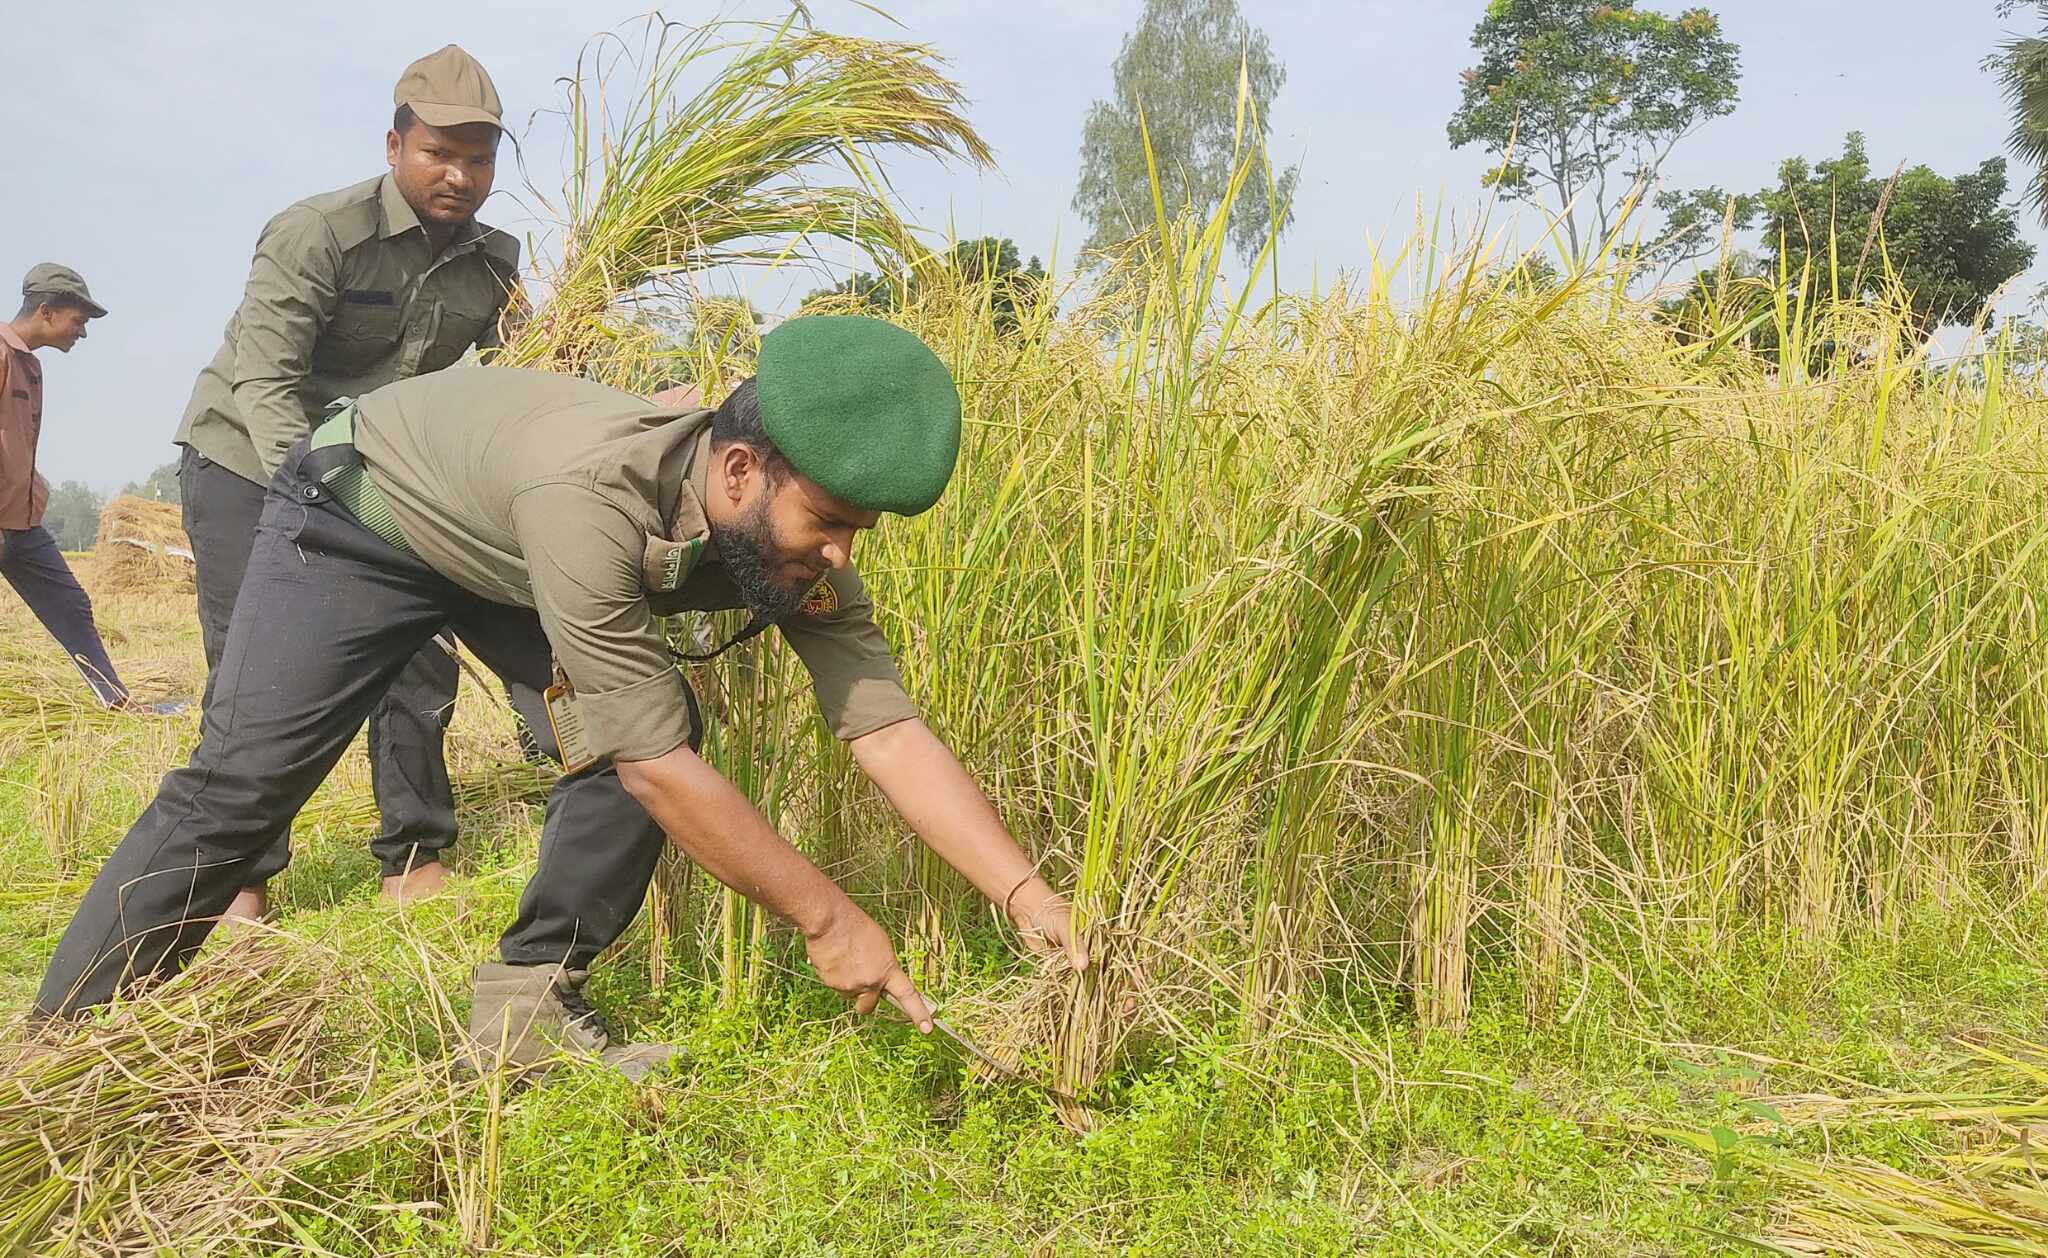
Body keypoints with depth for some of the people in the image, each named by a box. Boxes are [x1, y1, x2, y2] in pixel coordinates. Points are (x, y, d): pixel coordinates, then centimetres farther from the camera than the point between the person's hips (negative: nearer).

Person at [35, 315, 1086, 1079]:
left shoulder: (792, 526, -24)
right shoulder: (595, 496, -45)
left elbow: (890, 733, -26)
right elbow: (659, 770, -42)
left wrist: (1028, 896, -33)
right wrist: (826, 919, -35)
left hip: (510, 560, 6)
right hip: (359, 511, -5)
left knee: (643, 723, -13)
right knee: (241, 779, -10)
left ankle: (528, 1001, 1)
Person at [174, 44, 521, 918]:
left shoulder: (491, 264, -4)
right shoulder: (318, 233, -22)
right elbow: (263, 381, -27)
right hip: (248, 460, -5)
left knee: (417, 660, 1)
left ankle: (414, 862, 13)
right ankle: (242, 881, 7)